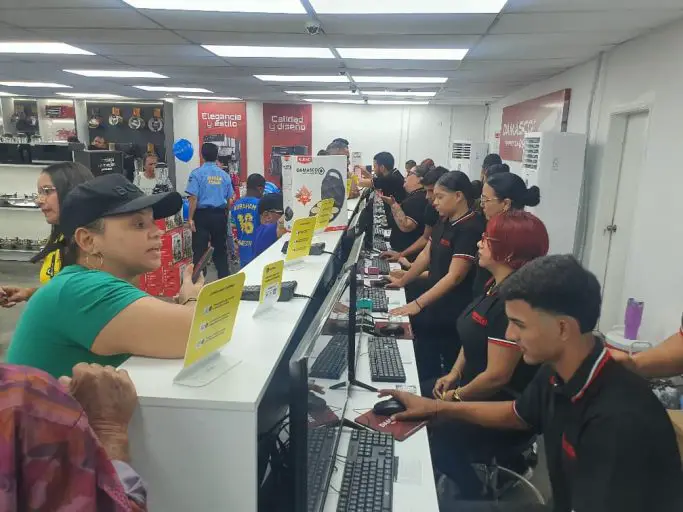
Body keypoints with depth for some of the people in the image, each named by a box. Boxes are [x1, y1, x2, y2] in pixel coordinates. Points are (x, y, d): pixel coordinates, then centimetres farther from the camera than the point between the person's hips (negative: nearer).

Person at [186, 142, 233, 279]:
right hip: (220, 215, 4)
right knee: (220, 249, 13)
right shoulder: (224, 175, 5)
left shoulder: (197, 173, -7)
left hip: (202, 214, -3)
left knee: (200, 250, 1)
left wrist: (191, 218, -8)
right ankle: (224, 277, 17)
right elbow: (230, 199, 8)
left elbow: (193, 198, -13)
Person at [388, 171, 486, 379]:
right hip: (435, 301, 8)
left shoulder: (470, 229, -21)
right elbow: (426, 254, 17)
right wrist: (402, 281, 16)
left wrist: (417, 304, -26)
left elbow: (454, 276, -25)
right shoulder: (445, 222, 8)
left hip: (453, 311, -8)